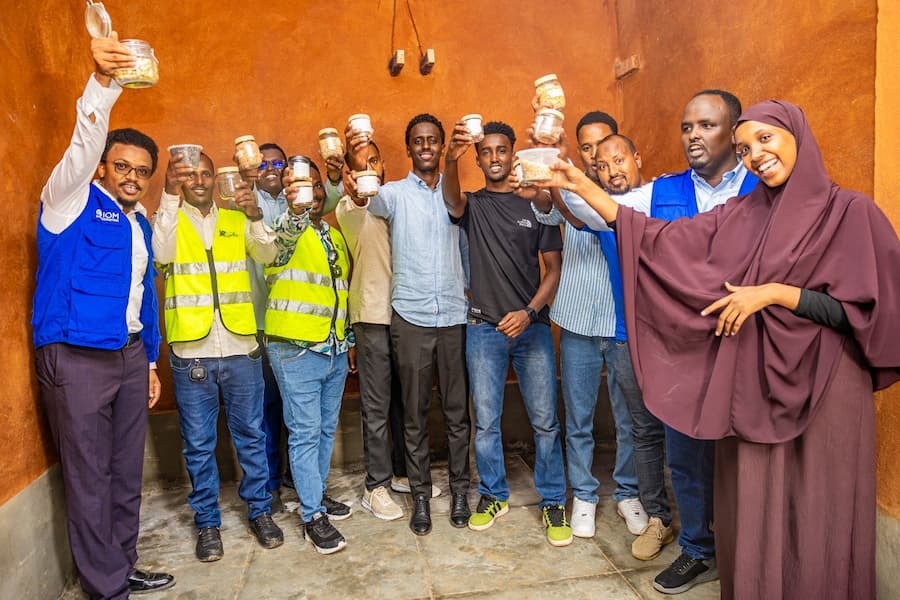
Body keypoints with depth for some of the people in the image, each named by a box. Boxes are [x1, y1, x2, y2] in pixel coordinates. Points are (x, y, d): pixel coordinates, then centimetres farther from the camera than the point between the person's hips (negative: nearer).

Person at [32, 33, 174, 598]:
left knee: (128, 472, 14)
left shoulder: (140, 223, 13)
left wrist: (150, 361, 17)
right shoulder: (71, 202, -4)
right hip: (77, 358, -6)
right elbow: (82, 147, -25)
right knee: (90, 478, 2)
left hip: (130, 355, 6)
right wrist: (102, 82, -41)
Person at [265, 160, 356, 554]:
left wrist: (349, 341, 19)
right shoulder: (287, 230, -5)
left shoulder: (335, 236, 15)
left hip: (335, 349, 7)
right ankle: (312, 517, 8)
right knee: (305, 432, -1)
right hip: (296, 349, -6)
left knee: (326, 429, 16)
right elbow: (280, 241, -32)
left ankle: (317, 493, 32)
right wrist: (296, 211, -51)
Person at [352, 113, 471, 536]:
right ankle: (420, 493, 23)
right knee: (414, 414, 8)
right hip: (411, 317, -1)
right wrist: (358, 166, -44)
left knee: (458, 411, 10)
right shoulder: (396, 193, 2)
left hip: (455, 315, 2)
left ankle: (459, 489, 26)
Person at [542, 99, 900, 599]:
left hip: (821, 391, -4)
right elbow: (661, 240, 0)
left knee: (813, 520, 8)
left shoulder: (852, 212, -5)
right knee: (753, 511, 14)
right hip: (751, 388, 4)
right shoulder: (739, 215, 7)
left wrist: (773, 292, -17)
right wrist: (586, 189, -4)